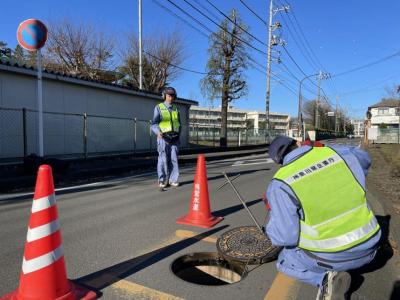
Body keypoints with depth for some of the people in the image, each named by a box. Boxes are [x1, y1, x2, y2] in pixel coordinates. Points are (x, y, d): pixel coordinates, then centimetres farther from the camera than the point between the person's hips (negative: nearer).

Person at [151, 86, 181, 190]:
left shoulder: (176, 109, 16)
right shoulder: (159, 107, 2)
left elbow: (179, 124, 20)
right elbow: (154, 123, -4)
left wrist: (178, 134, 5)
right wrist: (158, 132, -23)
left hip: (174, 138, 4)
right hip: (163, 137, -4)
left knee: (174, 159, 1)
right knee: (163, 159, -5)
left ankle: (173, 179, 9)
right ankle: (162, 181, 3)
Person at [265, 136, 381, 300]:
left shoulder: (280, 183, -14)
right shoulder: (334, 152, -1)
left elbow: (285, 236, -16)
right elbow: (363, 158, 22)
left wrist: (272, 223, 6)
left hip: (329, 257, -5)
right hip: (366, 248, 6)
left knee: (285, 262, 23)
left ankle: (326, 279, -3)